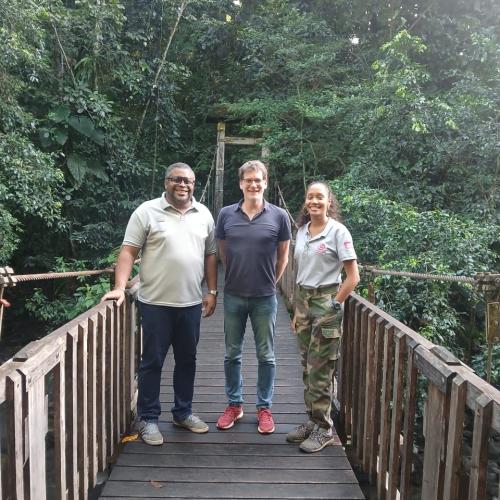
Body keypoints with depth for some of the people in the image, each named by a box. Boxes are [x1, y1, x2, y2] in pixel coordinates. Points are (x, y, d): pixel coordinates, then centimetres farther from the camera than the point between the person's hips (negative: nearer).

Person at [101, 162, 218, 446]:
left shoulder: (204, 214, 7)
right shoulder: (147, 212, -5)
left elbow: (210, 255, 11)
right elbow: (129, 252, -7)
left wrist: (212, 291, 7)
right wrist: (120, 287, -17)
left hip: (191, 303, 4)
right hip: (156, 303, -4)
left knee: (187, 360, 15)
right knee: (152, 362, 7)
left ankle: (183, 412, 32)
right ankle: (148, 418, 21)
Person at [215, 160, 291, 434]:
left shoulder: (279, 216, -5)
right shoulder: (226, 214, -1)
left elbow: (282, 257, 4)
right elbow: (222, 253, 9)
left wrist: (269, 282, 8)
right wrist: (237, 277, 12)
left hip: (265, 298, -1)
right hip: (233, 296, 2)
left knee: (265, 355, 9)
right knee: (232, 354, 12)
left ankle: (264, 408, 25)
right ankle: (234, 404, 29)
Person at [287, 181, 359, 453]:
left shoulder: (338, 231, -9)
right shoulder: (301, 231, 8)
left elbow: (353, 277, -10)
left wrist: (334, 306, -11)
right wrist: (297, 310, 12)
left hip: (325, 301, -6)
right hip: (303, 300, 6)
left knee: (320, 369, 0)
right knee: (307, 367, 11)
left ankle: (324, 428, 14)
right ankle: (312, 420, 26)